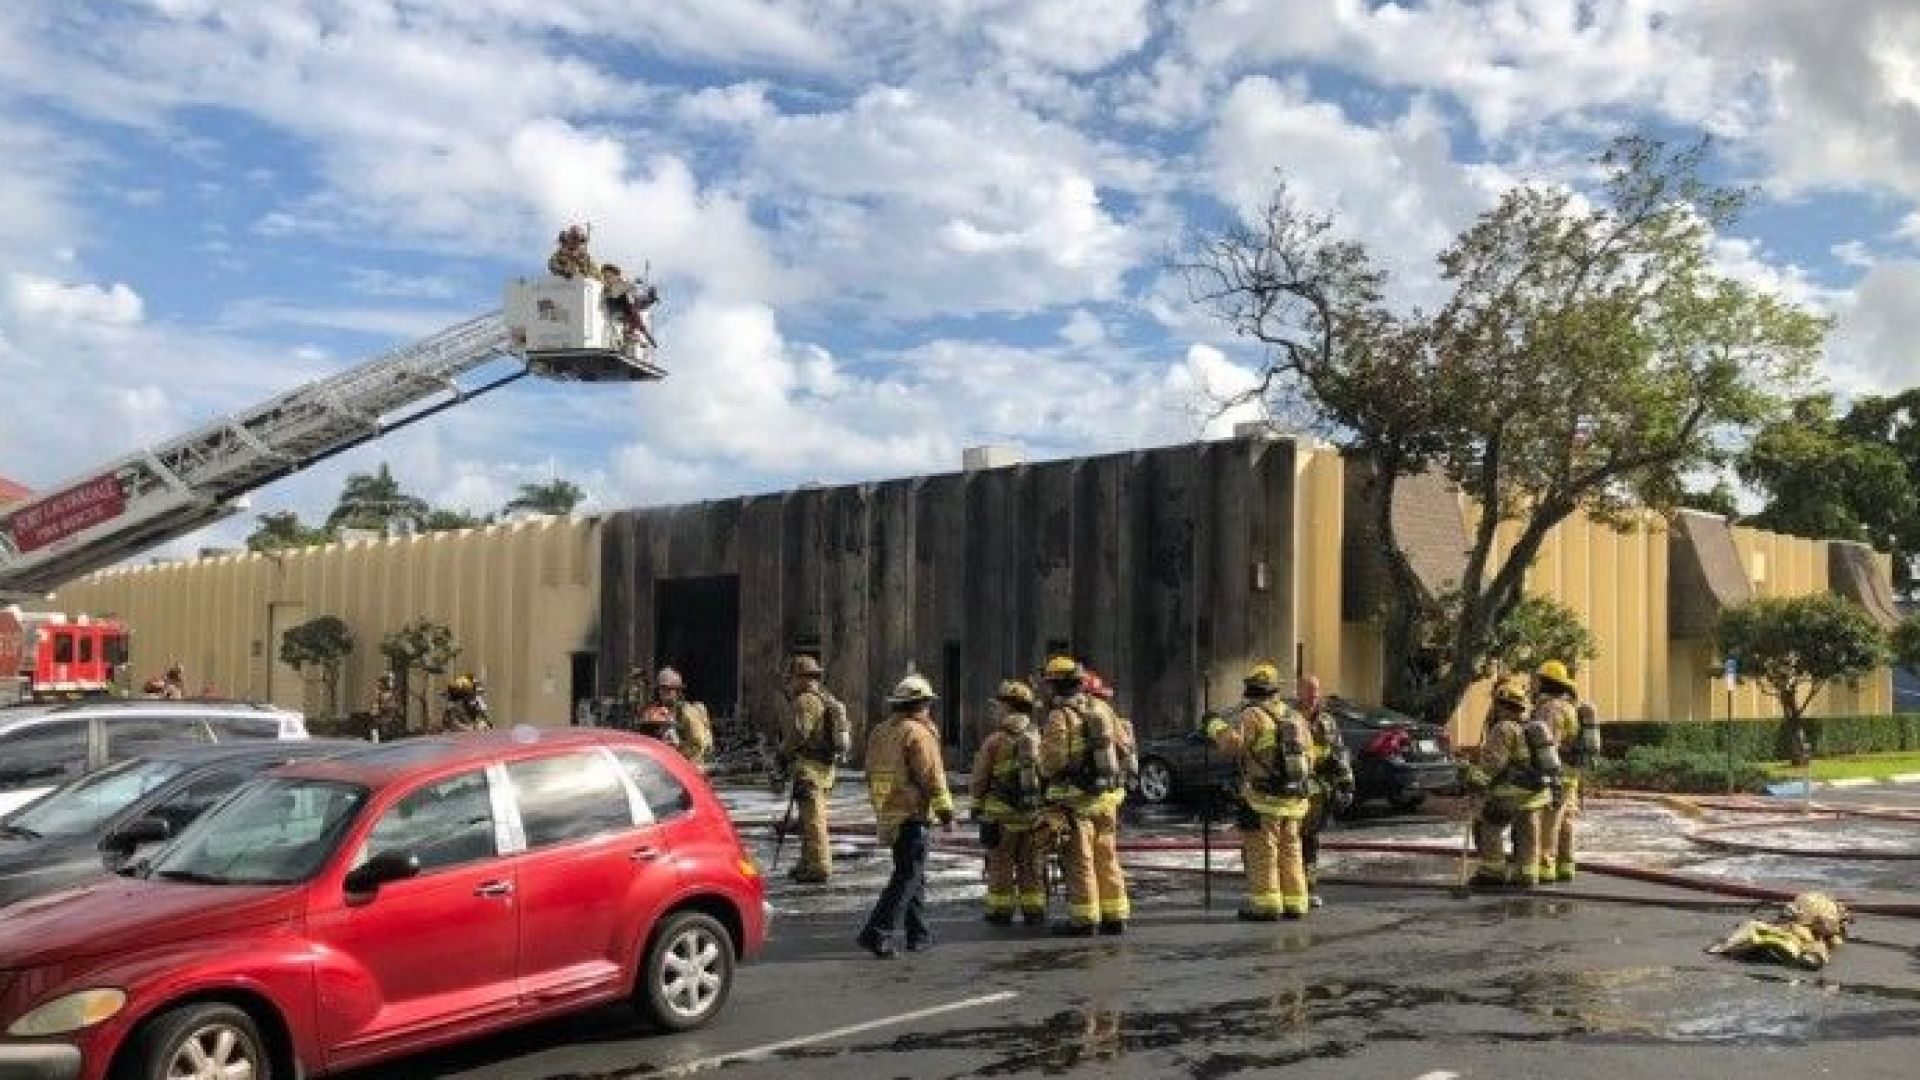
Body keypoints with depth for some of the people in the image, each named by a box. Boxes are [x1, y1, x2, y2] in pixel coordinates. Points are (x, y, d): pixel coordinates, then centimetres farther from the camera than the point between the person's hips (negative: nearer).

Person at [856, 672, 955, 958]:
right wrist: (946, 813, -10)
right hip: (912, 815, -9)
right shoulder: (918, 733, -13)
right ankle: (876, 932, -14)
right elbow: (932, 777, -16)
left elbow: (872, 775, 20)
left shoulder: (879, 732, 13)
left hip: (887, 814, 9)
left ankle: (918, 933, 24)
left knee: (913, 873, 18)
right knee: (907, 877, -6)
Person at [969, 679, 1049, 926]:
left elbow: (979, 780, -5)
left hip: (1002, 813, -3)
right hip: (1035, 813, 3)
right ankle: (1034, 911, 15)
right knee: (1032, 865, 12)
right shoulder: (1039, 738, 0)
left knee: (1001, 864, 8)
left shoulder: (995, 741, -11)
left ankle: (1001, 911, 11)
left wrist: (976, 804, 11)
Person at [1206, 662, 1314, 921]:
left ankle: (1266, 905, -3)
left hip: (1264, 796, -7)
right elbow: (1309, 756, 17)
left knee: (1261, 851, -1)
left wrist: (1217, 728, -5)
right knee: (1290, 851, 14)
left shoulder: (1251, 715, -9)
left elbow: (1232, 744, -21)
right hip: (1295, 796, 7)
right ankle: (1294, 904, 16)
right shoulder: (1295, 717, 14)